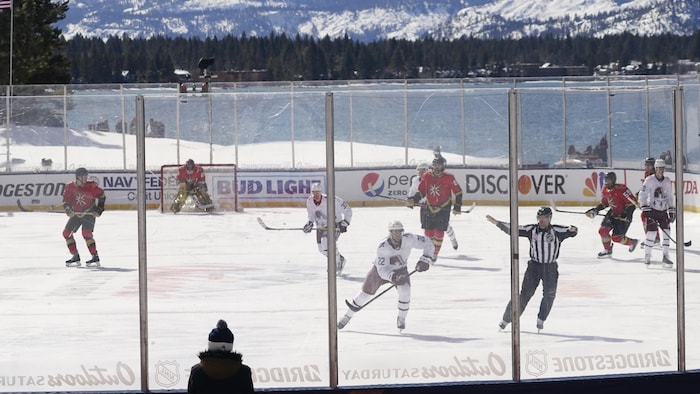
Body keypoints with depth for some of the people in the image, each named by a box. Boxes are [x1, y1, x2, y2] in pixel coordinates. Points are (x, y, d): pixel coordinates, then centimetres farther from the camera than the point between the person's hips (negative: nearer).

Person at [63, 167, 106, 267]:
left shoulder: (91, 186, -14)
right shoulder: (70, 187, -7)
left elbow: (101, 195, -4)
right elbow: (66, 200, 1)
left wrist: (99, 208, -10)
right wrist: (68, 209, -19)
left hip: (89, 213, -5)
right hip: (75, 213, 5)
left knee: (86, 234, -22)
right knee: (67, 232, 1)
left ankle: (95, 257, -18)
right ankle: (75, 257, 9)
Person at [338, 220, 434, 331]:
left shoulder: (408, 239, -29)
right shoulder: (382, 247, -34)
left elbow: (428, 244, -20)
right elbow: (382, 270, -34)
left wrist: (425, 260, -31)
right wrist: (391, 276, -53)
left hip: (400, 270, 1)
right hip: (381, 269, -1)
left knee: (404, 292, -25)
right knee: (365, 294, 3)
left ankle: (401, 318, 1)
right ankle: (347, 316, 26)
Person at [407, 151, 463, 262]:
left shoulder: (449, 178, -11)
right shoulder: (426, 177, -2)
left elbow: (458, 192, -4)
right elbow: (421, 191, 7)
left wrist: (457, 207, -6)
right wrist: (413, 200, -9)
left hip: (443, 209, -3)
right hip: (429, 207, 3)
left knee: (439, 232, -5)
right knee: (428, 231, 4)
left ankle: (435, 253, 7)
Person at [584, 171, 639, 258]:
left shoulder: (621, 189, -26)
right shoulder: (605, 190, 1)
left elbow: (633, 202, -23)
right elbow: (604, 202, 19)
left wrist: (626, 214, -28)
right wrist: (595, 210, 7)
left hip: (623, 216, -8)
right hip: (613, 213, 8)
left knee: (616, 237, -9)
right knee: (603, 230, -4)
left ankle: (633, 242, 18)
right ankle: (607, 250, 14)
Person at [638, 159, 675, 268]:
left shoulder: (667, 181, 7)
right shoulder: (649, 180, -9)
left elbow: (670, 197, 15)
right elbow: (642, 195, -9)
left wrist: (672, 210, 10)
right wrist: (644, 208, -17)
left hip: (663, 211, 5)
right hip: (652, 210, -5)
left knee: (667, 232, -3)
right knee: (651, 233, -11)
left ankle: (665, 257, 3)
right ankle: (647, 257, 3)